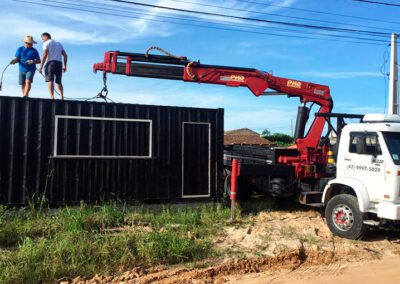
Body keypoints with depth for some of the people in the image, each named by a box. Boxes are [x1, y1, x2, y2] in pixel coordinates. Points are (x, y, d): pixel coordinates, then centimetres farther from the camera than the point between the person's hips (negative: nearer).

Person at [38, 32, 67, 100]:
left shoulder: (46, 43, 6)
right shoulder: (59, 44, 26)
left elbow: (45, 55, -6)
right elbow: (65, 55, 19)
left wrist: (41, 66, -7)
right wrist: (65, 65, 18)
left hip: (51, 62, -6)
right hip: (59, 63, 6)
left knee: (50, 80, -10)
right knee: (59, 82, 10)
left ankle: (52, 97, -22)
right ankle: (62, 97, 0)